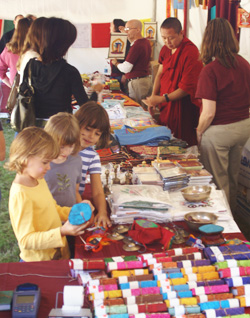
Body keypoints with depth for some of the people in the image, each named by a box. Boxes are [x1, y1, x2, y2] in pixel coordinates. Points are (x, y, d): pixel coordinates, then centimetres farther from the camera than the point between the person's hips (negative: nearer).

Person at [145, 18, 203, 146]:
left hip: (183, 109, -7)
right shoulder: (166, 49, 7)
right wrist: (153, 97, 6)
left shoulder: (190, 52, -19)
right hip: (166, 106, 7)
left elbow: (187, 88, -19)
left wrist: (162, 99, -18)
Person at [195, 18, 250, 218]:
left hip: (218, 131, -6)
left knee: (218, 183, 11)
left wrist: (199, 132, -4)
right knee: (232, 178, 23)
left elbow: (209, 113, -21)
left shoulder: (210, 70, -20)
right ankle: (232, 217, 40)